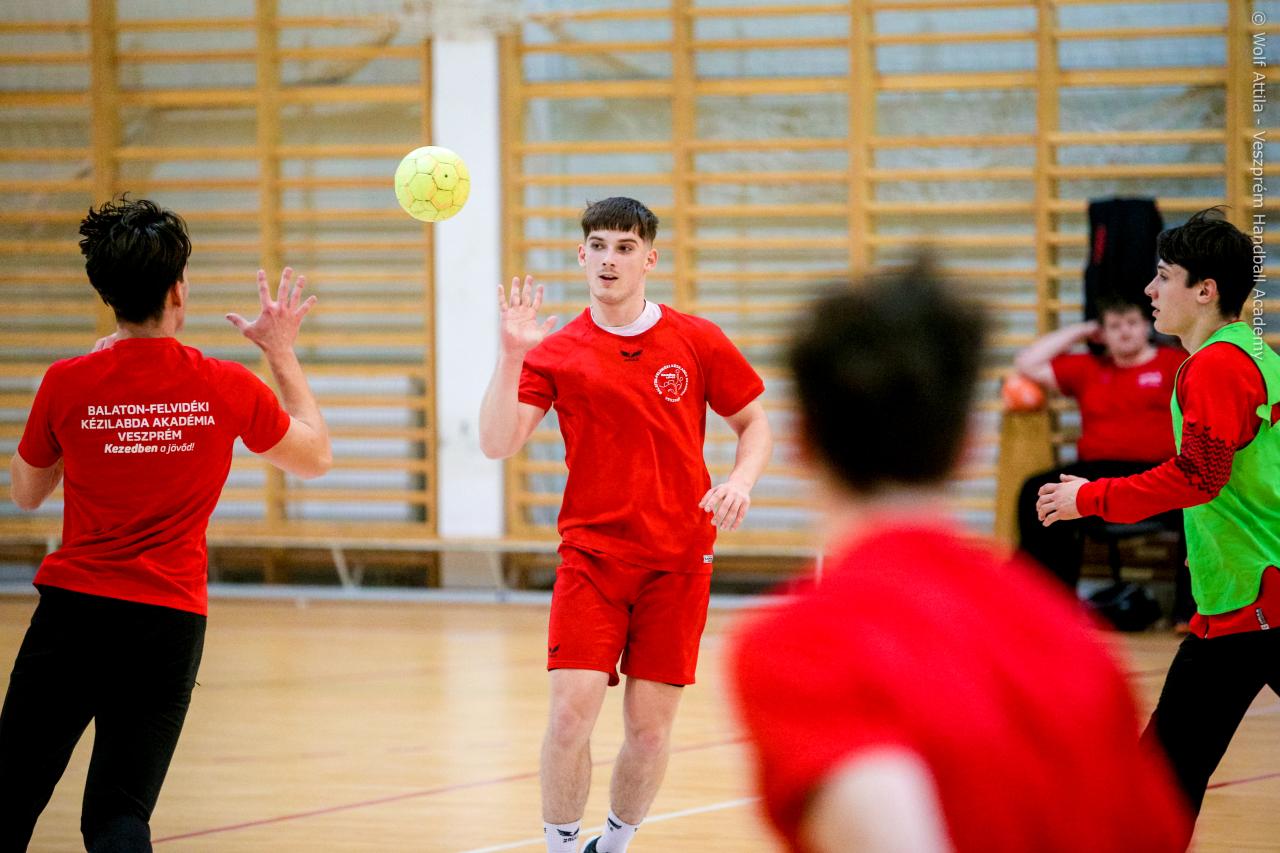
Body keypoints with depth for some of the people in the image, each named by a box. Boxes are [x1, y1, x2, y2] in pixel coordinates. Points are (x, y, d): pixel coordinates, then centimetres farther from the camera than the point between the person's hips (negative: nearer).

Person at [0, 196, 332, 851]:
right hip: (169, 625, 1)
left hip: (73, 608, -1)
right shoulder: (226, 388, -5)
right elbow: (316, 457, 14)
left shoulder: (69, 384, -7)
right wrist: (283, 353, 22)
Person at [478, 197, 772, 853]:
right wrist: (512, 354, -19)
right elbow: (496, 444, -8)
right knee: (571, 711, -14)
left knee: (649, 725, 1)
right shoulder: (555, 352, 1)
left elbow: (754, 423, 12)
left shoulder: (696, 342, 3)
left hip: (678, 560, 1)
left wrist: (741, 481, -8)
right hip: (591, 554, -1)